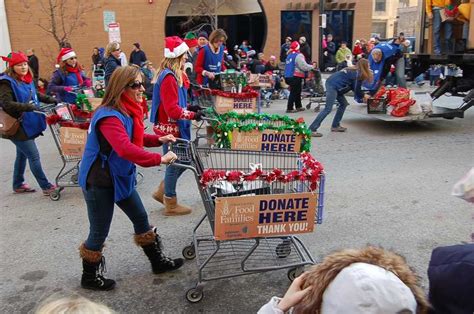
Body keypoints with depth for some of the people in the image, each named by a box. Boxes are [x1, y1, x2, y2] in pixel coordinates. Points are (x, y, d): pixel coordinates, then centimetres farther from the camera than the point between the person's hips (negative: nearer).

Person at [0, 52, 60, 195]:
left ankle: (18, 185, 33)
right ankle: (46, 187, 4)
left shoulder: (26, 80, 7)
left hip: (27, 125, 9)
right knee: (34, 156, -5)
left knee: (22, 154, 18)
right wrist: (28, 107, -34)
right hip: (17, 127, -8)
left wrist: (50, 100, 13)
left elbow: (35, 95, 24)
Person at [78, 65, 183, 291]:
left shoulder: (128, 111, 3)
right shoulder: (109, 116, -28)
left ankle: (158, 261, 34)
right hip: (99, 182, -9)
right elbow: (126, 149, -40)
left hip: (120, 177, 9)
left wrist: (159, 139, 1)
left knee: (141, 218, 18)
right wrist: (159, 159, -36)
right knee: (99, 232, 7)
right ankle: (90, 277, 30)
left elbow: (134, 138, 16)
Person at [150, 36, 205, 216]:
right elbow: (172, 110, -24)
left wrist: (189, 108, 5)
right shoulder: (169, 77, -21)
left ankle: (162, 192, 30)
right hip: (170, 128, -10)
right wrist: (193, 115, -15)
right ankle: (171, 205, 19)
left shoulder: (173, 75, 10)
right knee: (174, 163, 3)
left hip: (174, 126, 10)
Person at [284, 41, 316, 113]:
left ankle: (298, 106, 27)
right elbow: (304, 66, -19)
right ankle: (290, 108, -4)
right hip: (296, 77, -9)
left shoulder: (289, 55, 14)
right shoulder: (298, 55, -13)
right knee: (294, 92, -4)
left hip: (288, 76, 9)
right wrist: (312, 67, -5)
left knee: (297, 92, 19)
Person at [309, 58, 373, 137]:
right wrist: (363, 97, 14)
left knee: (344, 104, 17)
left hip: (333, 84, 10)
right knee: (328, 109, -15)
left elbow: (354, 87, 23)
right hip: (333, 86, -10)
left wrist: (362, 96, 19)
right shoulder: (357, 74, -7)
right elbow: (357, 89, -3)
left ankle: (335, 126, 19)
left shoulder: (354, 70, 20)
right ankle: (312, 130, -20)